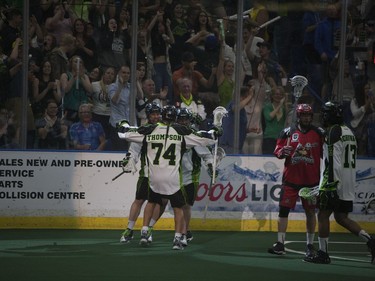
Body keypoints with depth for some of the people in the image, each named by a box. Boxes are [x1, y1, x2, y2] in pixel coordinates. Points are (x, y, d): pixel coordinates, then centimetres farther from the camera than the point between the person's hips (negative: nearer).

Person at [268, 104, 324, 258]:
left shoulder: (319, 133, 3)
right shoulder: (288, 132, 3)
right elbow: (277, 151, 3)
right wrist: (282, 151, -19)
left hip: (311, 179, 0)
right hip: (291, 178, 0)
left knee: (310, 211, 5)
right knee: (283, 209, -5)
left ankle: (310, 245, 16)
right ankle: (280, 244, -2)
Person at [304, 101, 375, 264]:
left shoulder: (333, 132, -12)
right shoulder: (348, 132, 17)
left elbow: (333, 161, -20)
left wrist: (330, 185, -23)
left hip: (334, 183, -9)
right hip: (349, 185, 9)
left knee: (323, 215, 0)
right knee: (341, 217, 13)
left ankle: (323, 253, 1)